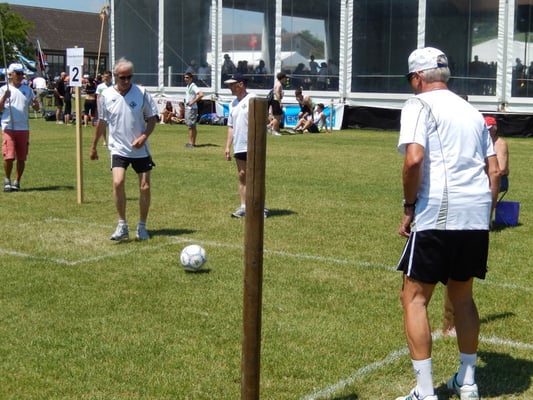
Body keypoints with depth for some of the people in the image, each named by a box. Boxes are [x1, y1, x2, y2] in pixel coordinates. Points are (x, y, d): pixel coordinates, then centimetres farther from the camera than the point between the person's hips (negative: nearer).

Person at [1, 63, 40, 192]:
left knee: (21, 158, 3)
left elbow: (36, 108, 10)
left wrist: (35, 103, -12)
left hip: (24, 128, 3)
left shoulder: (27, 89, 12)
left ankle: (17, 182, 16)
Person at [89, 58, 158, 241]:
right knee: (118, 182, -20)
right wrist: (94, 146, 16)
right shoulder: (106, 95, -2)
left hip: (140, 150, 1)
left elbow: (152, 118, 2)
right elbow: (101, 122, 10)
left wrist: (144, 137, -14)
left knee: (145, 188, 2)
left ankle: (142, 227, 19)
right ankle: (122, 225, -7)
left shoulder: (141, 93, -5)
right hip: (118, 149, 0)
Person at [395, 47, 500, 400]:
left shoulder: (420, 104, -3)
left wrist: (409, 206, -8)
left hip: (438, 214, -7)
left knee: (415, 298, 2)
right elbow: (494, 169, 17)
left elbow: (414, 159, -18)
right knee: (462, 295, 20)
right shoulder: (471, 110, 19)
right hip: (477, 216, 7)